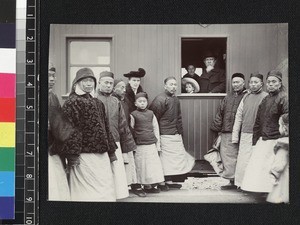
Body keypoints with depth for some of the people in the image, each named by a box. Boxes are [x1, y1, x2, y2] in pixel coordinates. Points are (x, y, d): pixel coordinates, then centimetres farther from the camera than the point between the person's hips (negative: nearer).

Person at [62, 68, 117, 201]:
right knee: (87, 192, -2)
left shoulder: (98, 103, 18)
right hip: (84, 156, -7)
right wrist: (72, 155, -18)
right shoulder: (72, 102, -4)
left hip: (102, 155, 7)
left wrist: (111, 151, 17)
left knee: (106, 189, 8)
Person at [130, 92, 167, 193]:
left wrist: (157, 142, 10)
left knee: (156, 163, 7)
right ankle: (147, 186, 9)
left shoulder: (151, 113, 7)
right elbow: (131, 130, 3)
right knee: (144, 165, 1)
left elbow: (155, 128, 12)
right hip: (140, 145, -3)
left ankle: (160, 183, 15)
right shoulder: (133, 115, -2)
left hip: (152, 144, 3)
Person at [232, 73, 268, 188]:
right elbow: (239, 116, 13)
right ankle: (242, 183, 18)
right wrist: (235, 135, 11)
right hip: (245, 134, 4)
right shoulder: (246, 97, 11)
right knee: (243, 160, 6)